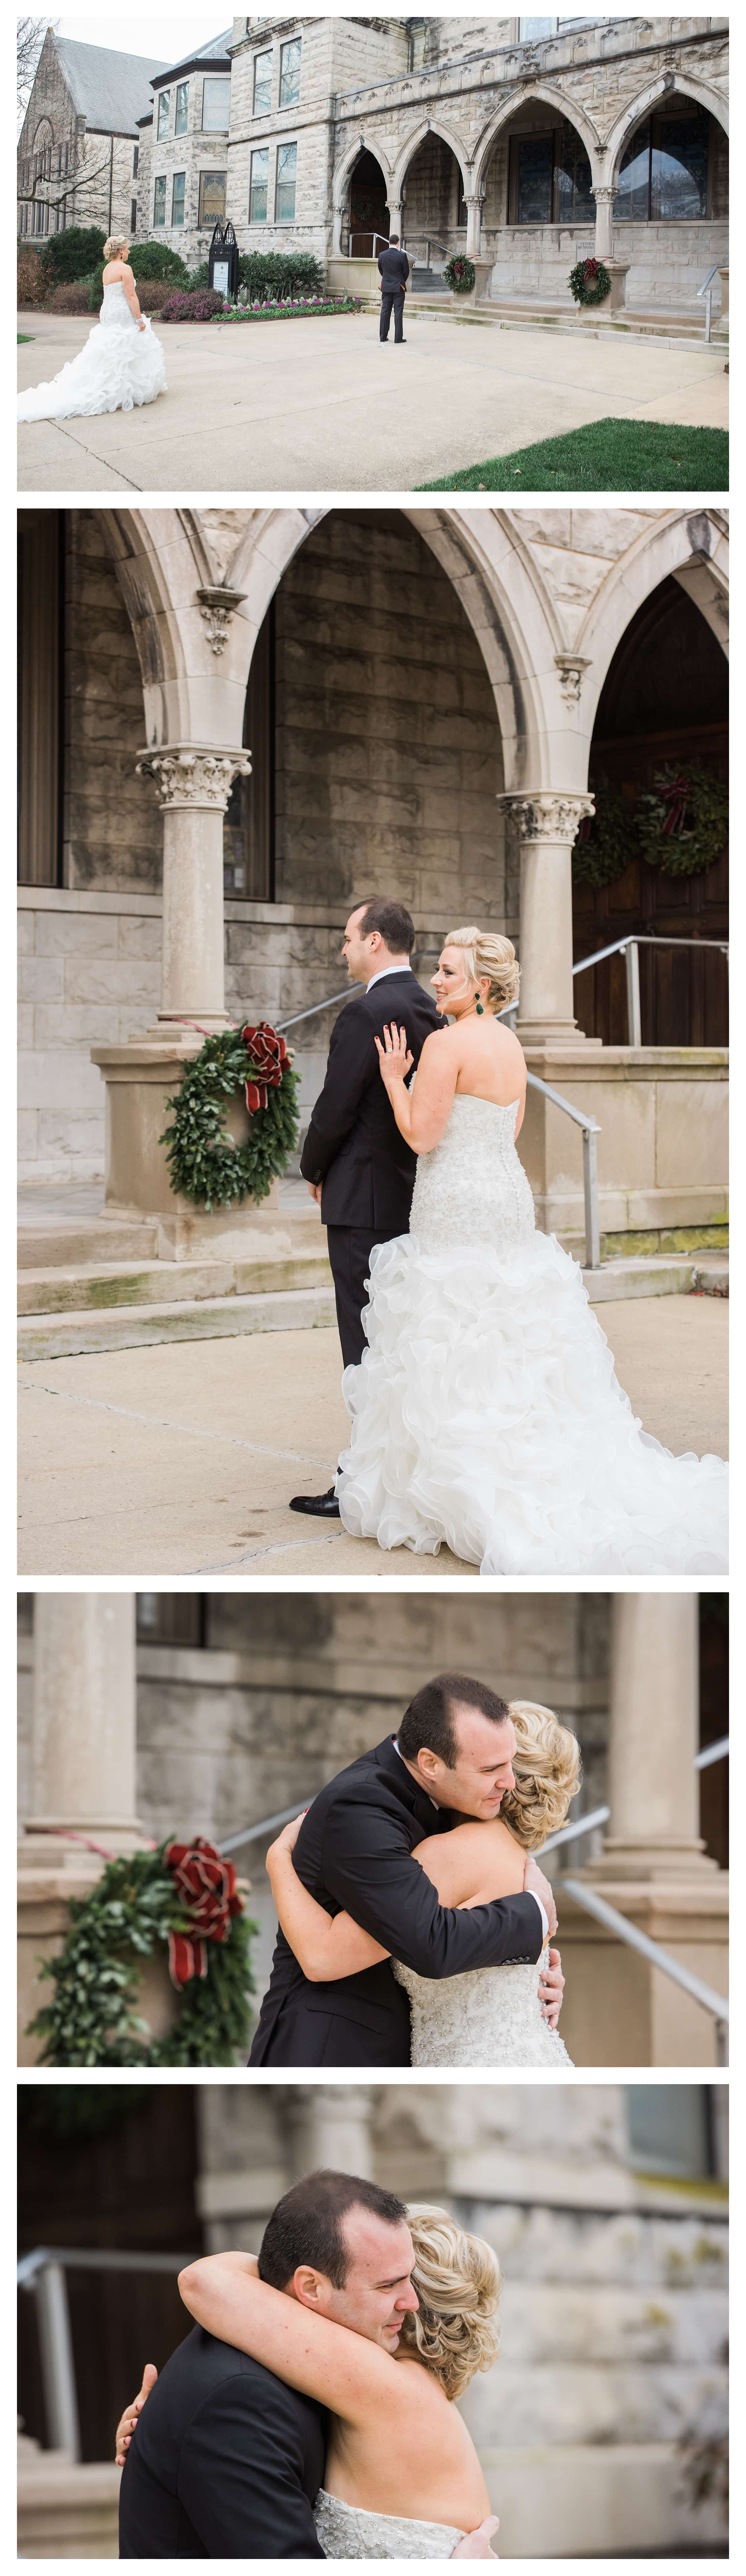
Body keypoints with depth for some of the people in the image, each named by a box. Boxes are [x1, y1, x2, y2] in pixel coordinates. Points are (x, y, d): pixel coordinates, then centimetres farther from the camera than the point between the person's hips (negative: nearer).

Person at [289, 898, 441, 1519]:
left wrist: (315, 1170, 3)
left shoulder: (367, 1013, -16)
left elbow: (337, 1107, -16)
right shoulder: (430, 1012, 10)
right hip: (415, 1197, 8)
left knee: (367, 1345, -6)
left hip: (363, 1198, -8)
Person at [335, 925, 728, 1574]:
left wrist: (394, 1078, -5)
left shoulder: (446, 1045, -15)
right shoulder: (510, 1044, 11)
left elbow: (422, 1136, -16)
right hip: (509, 1198, 8)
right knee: (513, 1349, 11)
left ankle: (464, 1499, -2)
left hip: (455, 1206, -8)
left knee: (451, 1360, -3)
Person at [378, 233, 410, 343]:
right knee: (398, 312, -1)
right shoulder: (402, 256, -13)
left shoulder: (382, 255, -2)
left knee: (385, 311, 9)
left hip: (386, 287, 3)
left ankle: (383, 337, 11)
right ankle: (398, 338, -2)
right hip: (399, 288, -3)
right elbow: (406, 272, -4)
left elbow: (381, 271, 8)